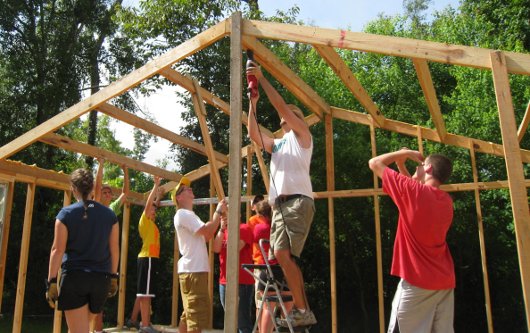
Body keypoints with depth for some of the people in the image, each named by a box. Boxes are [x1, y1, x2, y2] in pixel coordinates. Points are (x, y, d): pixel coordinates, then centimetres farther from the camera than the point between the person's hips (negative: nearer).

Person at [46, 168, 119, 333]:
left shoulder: (66, 214, -4)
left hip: (74, 277, -3)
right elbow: (114, 249, 6)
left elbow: (57, 250, -7)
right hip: (101, 278, 4)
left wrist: (51, 281, -3)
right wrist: (113, 276, 14)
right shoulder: (109, 214, 4)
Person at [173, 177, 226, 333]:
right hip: (193, 271, -11)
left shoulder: (189, 215, 22)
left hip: (195, 270, 11)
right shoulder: (183, 214, -10)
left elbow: (207, 236, 18)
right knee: (197, 313, -11)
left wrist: (219, 215, 11)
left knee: (188, 314, 15)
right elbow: (207, 231, -20)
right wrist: (219, 211, -9)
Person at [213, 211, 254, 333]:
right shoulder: (222, 231, 17)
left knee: (243, 322, -8)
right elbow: (216, 249, 0)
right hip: (224, 281, 8)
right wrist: (222, 228, -6)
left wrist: (230, 228, -10)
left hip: (242, 282, -7)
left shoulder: (244, 228, -5)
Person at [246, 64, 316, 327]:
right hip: (279, 205, 7)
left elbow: (280, 105, 1)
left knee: (284, 255, -19)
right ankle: (302, 310, 2)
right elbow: (253, 134, 18)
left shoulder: (301, 134, 11)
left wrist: (261, 78, 3)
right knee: (282, 256, -4)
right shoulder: (276, 144, 30)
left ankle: (302, 310, -12)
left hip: (298, 202, -7)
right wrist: (253, 104, 16)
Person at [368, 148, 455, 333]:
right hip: (445, 282, 7)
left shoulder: (413, 190, -11)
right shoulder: (447, 200, 9)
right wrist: (401, 165, 23)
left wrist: (403, 153, 9)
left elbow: (374, 163, -3)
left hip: (416, 281, -7)